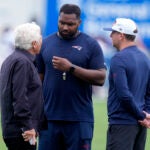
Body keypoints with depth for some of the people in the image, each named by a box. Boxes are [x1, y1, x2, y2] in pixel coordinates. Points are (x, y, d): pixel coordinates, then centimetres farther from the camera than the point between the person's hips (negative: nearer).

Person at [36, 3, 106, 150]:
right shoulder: (46, 43, 10)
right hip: (50, 117, 2)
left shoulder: (90, 45, 3)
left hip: (79, 120, -2)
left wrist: (71, 68, -15)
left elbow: (100, 78, -6)